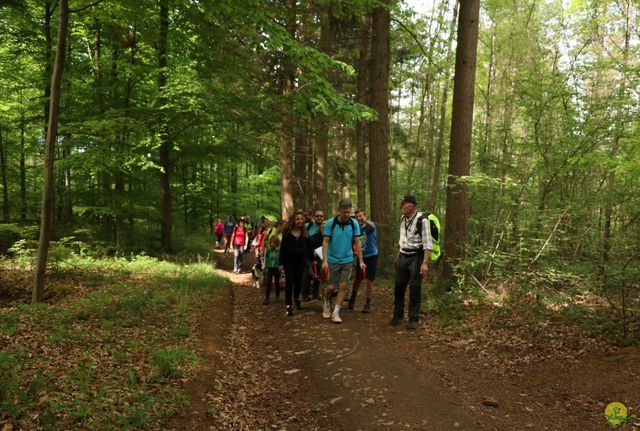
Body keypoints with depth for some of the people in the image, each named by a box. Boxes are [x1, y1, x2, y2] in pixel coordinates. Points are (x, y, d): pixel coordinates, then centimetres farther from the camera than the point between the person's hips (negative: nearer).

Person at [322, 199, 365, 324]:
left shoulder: (354, 223, -3)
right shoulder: (331, 223, -9)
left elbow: (357, 243, 0)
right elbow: (325, 242, -8)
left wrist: (361, 261, -4)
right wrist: (324, 260, -15)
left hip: (347, 260, 2)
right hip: (333, 260, -2)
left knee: (343, 286, 0)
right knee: (331, 286, 1)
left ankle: (336, 312, 12)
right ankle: (326, 304, 31)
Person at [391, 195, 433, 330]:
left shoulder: (421, 220, -14)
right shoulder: (403, 219, 8)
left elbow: (427, 243, -16)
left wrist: (425, 263, -21)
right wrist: (397, 257, 21)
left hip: (416, 257, -6)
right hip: (403, 257, 6)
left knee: (415, 289, 0)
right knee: (399, 287, 9)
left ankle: (414, 319, 12)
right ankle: (397, 315, 23)